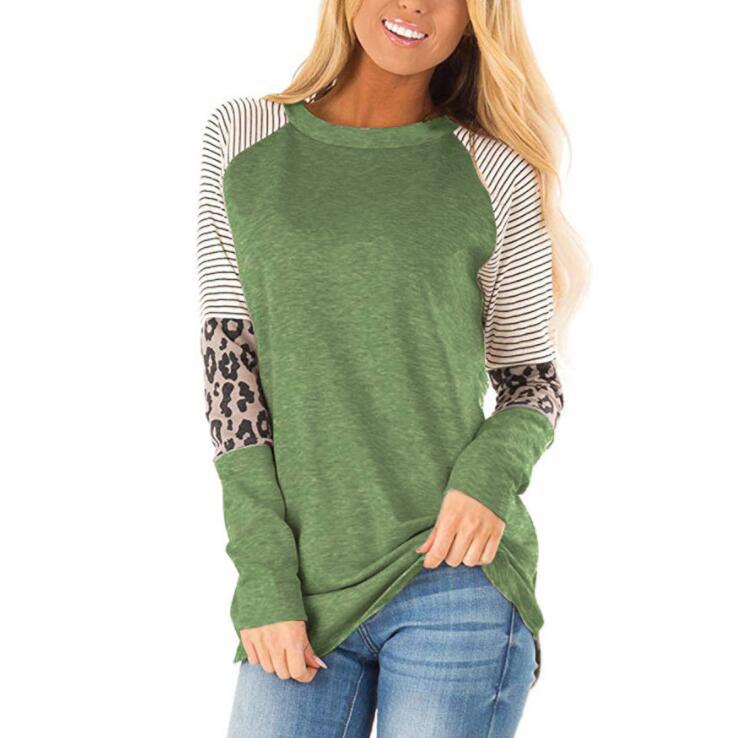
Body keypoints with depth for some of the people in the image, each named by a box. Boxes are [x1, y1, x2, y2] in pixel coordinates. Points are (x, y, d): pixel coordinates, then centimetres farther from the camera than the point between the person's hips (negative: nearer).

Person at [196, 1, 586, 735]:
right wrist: (263, 577, -5)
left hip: (453, 575, -1)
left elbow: (533, 379, 9)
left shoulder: (497, 175, 1)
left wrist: (491, 474, -13)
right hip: (303, 594, 2)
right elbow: (229, 358, 1)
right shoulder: (240, 140, 5)